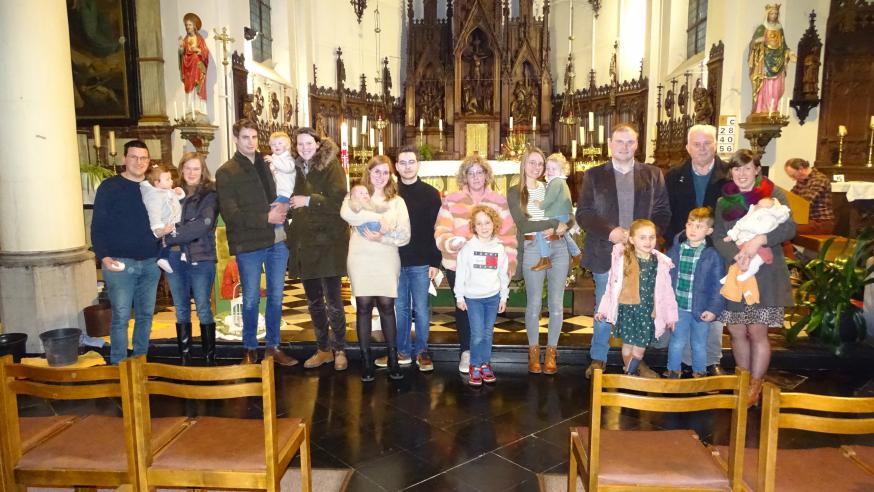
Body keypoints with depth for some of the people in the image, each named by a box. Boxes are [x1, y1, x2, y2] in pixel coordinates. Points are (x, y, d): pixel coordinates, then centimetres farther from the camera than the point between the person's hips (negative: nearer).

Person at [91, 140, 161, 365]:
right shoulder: (109, 187, -1)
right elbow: (98, 226, -3)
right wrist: (104, 256, -15)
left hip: (150, 263, 4)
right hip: (119, 262, -4)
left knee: (146, 315, 10)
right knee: (120, 317, -3)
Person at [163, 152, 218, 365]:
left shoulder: (209, 195, -2)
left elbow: (203, 224, -15)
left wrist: (170, 237, -15)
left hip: (200, 259, -4)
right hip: (175, 259, 4)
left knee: (204, 310, 1)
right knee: (181, 311, 10)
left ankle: (209, 358, 10)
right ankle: (184, 358, 18)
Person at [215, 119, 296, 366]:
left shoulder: (268, 165, 11)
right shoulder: (226, 172, -3)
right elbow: (231, 214, -11)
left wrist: (283, 209, -8)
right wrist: (266, 218, -17)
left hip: (277, 240, 4)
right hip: (248, 244, -4)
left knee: (276, 296, 11)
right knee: (251, 299, 6)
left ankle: (273, 346, 25)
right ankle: (250, 349, 22)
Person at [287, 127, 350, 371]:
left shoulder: (331, 166, -6)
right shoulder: (297, 168, 12)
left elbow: (338, 201, -16)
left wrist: (309, 200, -15)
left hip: (328, 243, -6)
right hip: (304, 243, 6)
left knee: (333, 302, 0)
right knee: (314, 302, 13)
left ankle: (339, 350, 16)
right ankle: (323, 349, 26)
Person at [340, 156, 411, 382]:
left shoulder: (397, 201, 11)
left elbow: (404, 236, 1)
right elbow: (347, 213, -18)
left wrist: (381, 238, -14)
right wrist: (378, 219, -25)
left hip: (387, 261, 1)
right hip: (361, 259, -1)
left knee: (386, 306, 0)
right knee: (363, 307, 1)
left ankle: (393, 359, 13)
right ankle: (366, 360, 12)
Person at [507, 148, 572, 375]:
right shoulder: (514, 192, 2)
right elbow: (523, 224, -9)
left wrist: (560, 228, -12)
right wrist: (554, 223, -11)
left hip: (558, 248, 3)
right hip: (532, 249, -3)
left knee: (556, 303, 5)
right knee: (534, 303, 3)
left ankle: (551, 351, 19)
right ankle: (534, 350, 19)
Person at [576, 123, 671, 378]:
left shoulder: (653, 174, 7)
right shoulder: (594, 175, 3)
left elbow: (663, 211, 5)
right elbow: (583, 213, -2)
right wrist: (610, 232, -15)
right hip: (605, 253, -1)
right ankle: (598, 359, 23)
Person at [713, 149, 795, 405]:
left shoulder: (774, 195, 1)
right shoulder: (724, 201, 9)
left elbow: (789, 227, -10)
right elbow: (718, 238, 0)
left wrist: (759, 240, -26)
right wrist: (737, 256, -18)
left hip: (766, 275, -3)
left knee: (757, 331, -1)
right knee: (736, 331, 7)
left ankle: (755, 386, 15)